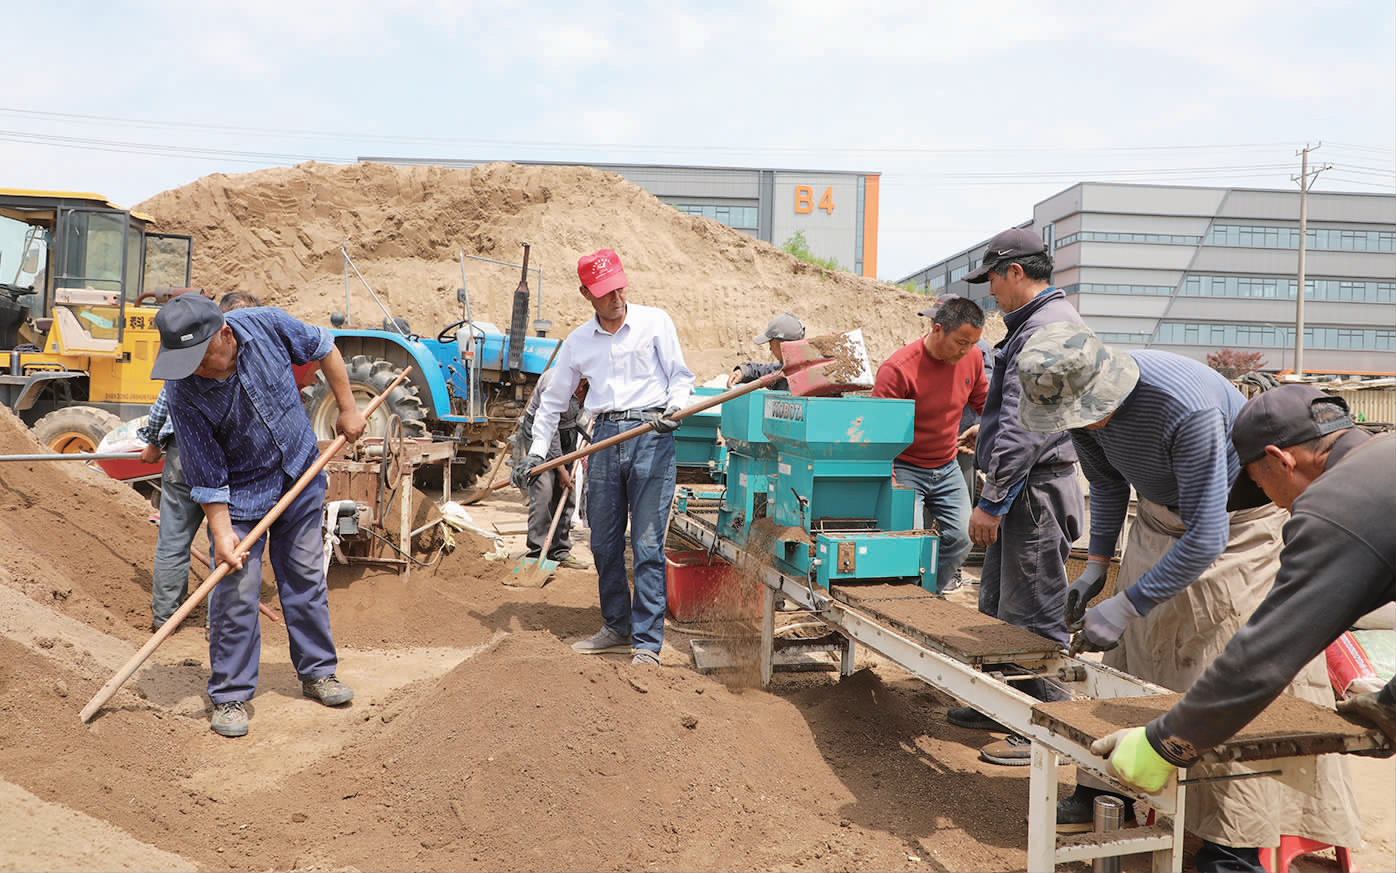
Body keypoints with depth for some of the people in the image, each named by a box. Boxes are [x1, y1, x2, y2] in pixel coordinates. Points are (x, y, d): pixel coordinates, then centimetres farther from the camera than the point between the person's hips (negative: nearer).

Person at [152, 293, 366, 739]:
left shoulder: (266, 325, -21)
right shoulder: (184, 393, -25)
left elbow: (323, 348, -1)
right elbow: (207, 475, -18)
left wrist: (347, 408, 1)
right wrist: (222, 532, -21)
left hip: (301, 476, 3)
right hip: (240, 494, -3)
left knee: (306, 577, 12)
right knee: (236, 592, -5)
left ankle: (317, 672, 27)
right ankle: (230, 695, 11)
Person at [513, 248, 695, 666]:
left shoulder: (655, 322, 5)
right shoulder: (577, 342, 13)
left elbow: (680, 375, 5)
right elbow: (553, 400, 19)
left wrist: (673, 408, -15)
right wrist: (536, 452, 13)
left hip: (651, 436, -4)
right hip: (605, 438, 4)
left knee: (648, 545, -6)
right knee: (604, 542, 9)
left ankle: (647, 641, 1)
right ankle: (617, 628, 25)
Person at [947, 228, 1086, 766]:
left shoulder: (1046, 329, -18)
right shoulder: (1041, 322, 17)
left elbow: (1026, 427, -24)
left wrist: (992, 501, -23)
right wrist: (987, 431, 33)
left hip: (1035, 488, -11)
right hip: (1026, 487, 11)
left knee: (1033, 614, -4)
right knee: (998, 605, 18)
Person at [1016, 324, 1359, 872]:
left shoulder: (1186, 405, -38)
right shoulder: (1081, 400, -14)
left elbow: (1205, 537, -34)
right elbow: (1108, 485, 7)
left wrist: (1125, 606, -32)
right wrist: (1096, 566, 1)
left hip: (1241, 523, -6)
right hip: (1160, 520, 7)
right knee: (1129, 656, 3)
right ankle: (1104, 789, 13)